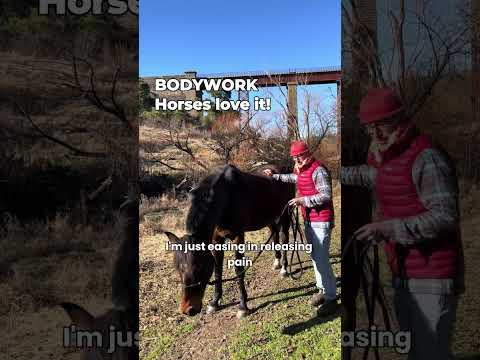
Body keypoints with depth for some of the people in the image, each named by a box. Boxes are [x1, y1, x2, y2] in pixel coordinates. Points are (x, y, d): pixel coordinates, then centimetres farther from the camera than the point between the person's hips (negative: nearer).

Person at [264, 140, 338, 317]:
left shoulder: (318, 171, -17)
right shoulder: (301, 170, 11)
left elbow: (326, 195, -22)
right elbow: (293, 178, 34)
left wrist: (303, 200, -26)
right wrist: (274, 176, 31)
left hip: (321, 221, -10)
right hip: (308, 219, 10)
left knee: (321, 258, -9)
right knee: (314, 256, 15)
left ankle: (331, 298, 1)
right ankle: (322, 289, 28)